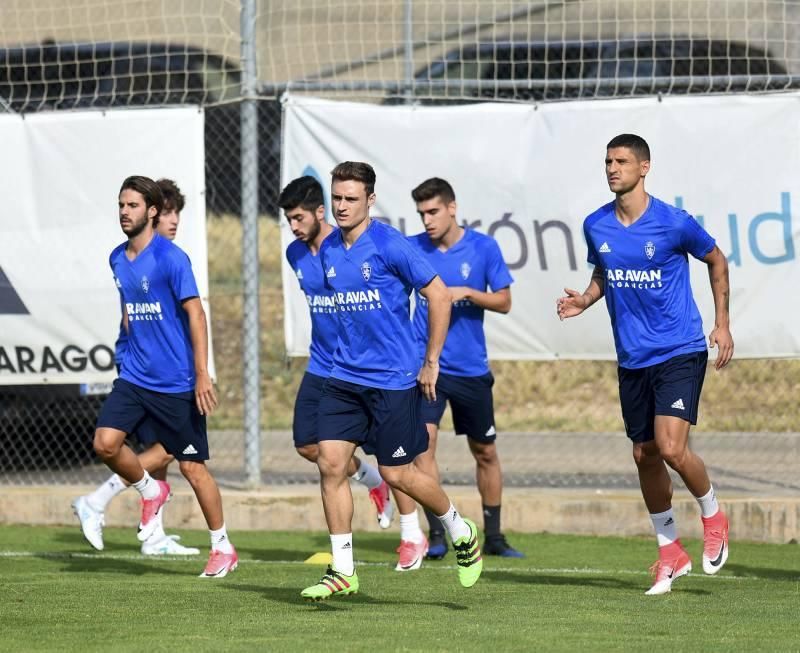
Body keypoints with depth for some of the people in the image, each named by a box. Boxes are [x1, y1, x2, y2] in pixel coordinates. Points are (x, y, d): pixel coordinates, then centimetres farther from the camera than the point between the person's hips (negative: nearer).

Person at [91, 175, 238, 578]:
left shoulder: (170, 258, -14)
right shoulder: (117, 259, 7)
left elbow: (195, 313, -17)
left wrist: (202, 374, -22)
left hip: (176, 383, -6)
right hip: (134, 376, 6)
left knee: (192, 465, 0)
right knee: (105, 442, -13)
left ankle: (223, 548, 14)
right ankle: (151, 492, 16)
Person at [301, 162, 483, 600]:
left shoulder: (390, 246, -13)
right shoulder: (328, 250, 6)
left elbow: (439, 296, -9)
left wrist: (431, 362, -6)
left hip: (394, 379, -6)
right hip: (344, 377, 6)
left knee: (397, 474, 0)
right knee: (330, 462, -6)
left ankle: (460, 530, 26)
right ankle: (342, 571, 1)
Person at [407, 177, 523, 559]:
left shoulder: (483, 248, -4)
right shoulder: (412, 249, -3)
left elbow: (503, 302, -2)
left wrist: (467, 293, -17)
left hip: (471, 368, 1)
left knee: (485, 452, 10)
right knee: (424, 440, -18)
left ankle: (493, 537, 23)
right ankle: (436, 535, -13)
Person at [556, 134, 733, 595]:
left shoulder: (674, 224, -12)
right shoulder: (596, 226, 1)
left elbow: (716, 261, 4)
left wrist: (722, 324, 1)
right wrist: (585, 300, 0)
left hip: (680, 352, -5)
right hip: (633, 361, 5)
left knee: (671, 448, -19)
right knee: (645, 455, 9)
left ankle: (713, 516, 10)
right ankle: (670, 552, 24)